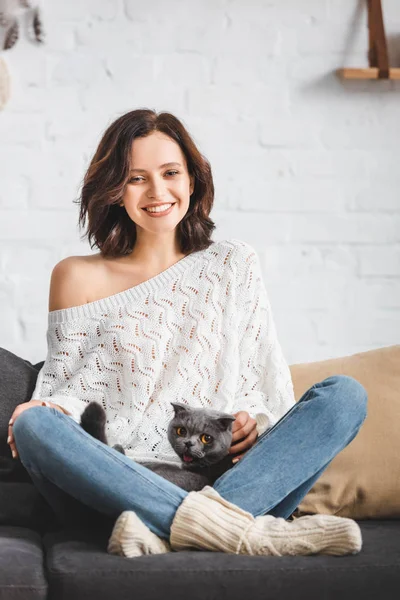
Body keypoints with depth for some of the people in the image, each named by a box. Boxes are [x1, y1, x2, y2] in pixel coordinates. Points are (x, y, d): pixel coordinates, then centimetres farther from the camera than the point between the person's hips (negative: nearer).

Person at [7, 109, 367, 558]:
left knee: (345, 394, -20)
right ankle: (247, 529, -40)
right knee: (33, 426, -31)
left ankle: (162, 531, -38)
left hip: (228, 475, 2)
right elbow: (71, 384, 10)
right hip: (121, 482, -1)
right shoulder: (79, 278, 14)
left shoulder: (234, 264, 17)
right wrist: (49, 408, -13)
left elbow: (270, 379, 15)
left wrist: (256, 417, -7)